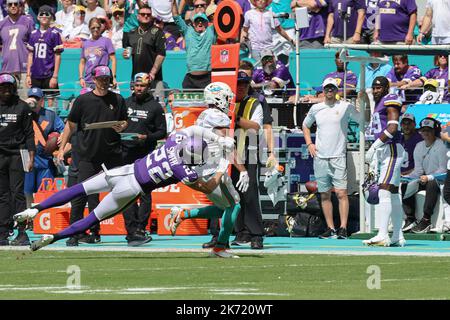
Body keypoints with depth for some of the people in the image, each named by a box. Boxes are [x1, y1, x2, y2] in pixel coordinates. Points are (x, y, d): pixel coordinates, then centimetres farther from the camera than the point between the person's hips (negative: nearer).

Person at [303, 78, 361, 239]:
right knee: (324, 195, 6)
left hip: (338, 157, -4)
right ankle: (330, 229, 11)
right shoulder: (315, 108, 12)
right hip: (320, 157, 4)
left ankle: (343, 228, -14)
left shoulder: (346, 107, 1)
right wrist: (309, 143, 14)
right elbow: (305, 125, 26)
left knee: (341, 193, -12)